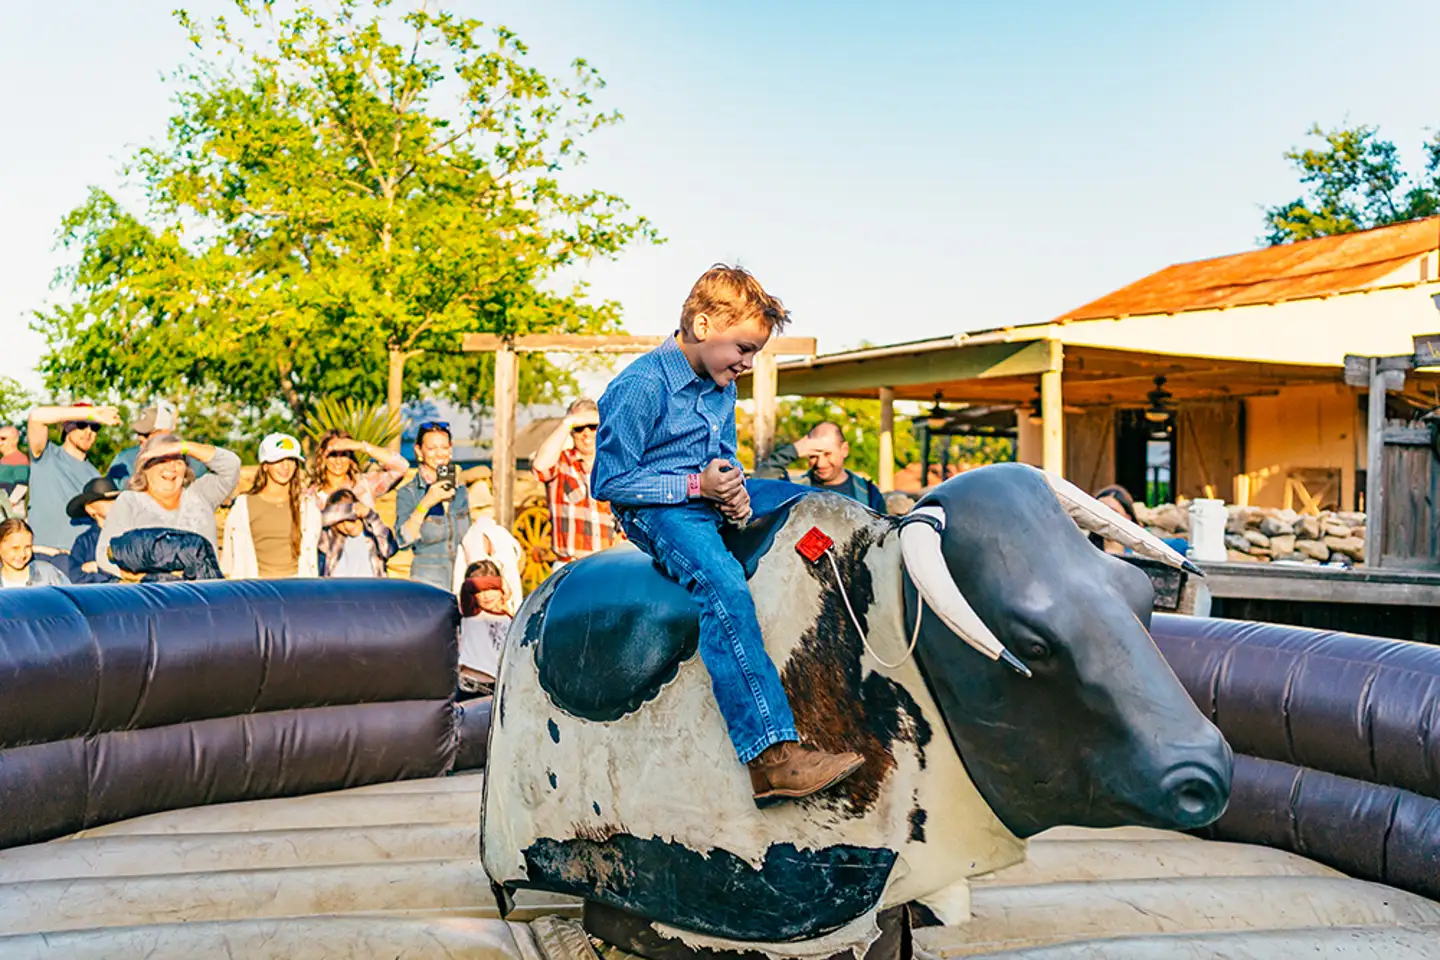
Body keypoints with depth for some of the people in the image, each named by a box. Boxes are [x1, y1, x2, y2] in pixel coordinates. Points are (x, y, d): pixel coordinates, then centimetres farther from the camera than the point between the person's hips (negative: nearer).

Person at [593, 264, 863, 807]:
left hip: (706, 505, 9)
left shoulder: (721, 387, 11)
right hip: (656, 511, -9)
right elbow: (608, 481, -14)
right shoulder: (640, 387, -14)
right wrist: (696, 486, -19)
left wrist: (734, 492, 0)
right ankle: (772, 754, -40)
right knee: (725, 587, -35)